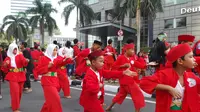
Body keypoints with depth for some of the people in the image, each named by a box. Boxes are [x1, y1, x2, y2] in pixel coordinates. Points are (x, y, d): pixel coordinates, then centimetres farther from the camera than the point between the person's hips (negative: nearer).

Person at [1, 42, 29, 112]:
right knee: (15, 92, -12)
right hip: (12, 77, -2)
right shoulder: (8, 58, 4)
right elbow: (5, 70, 4)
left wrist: (26, 61, -40)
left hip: (20, 76, 2)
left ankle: (14, 104, 32)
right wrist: (5, 65, -16)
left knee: (19, 92, 11)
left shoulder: (20, 56, 3)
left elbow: (24, 62, -17)